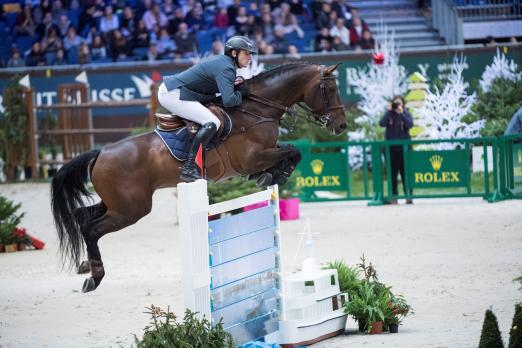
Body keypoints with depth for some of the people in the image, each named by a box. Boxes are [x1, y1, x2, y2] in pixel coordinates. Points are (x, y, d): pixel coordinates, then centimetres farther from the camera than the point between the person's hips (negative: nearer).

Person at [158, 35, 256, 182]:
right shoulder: (226, 68, -16)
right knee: (212, 123, -19)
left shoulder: (221, 60, 14)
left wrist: (233, 84, 6)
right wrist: (241, 93, -7)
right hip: (173, 95, -11)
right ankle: (189, 168, -25)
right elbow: (228, 100, -27)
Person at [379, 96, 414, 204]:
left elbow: (410, 124, -13)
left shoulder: (406, 114, 5)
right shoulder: (389, 114, 7)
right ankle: (393, 196, 5)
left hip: (403, 147, -1)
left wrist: (401, 113, -17)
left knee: (405, 172, -3)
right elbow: (382, 123, -10)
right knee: (392, 173, 2)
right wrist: (389, 111, -14)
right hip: (391, 147, 1)